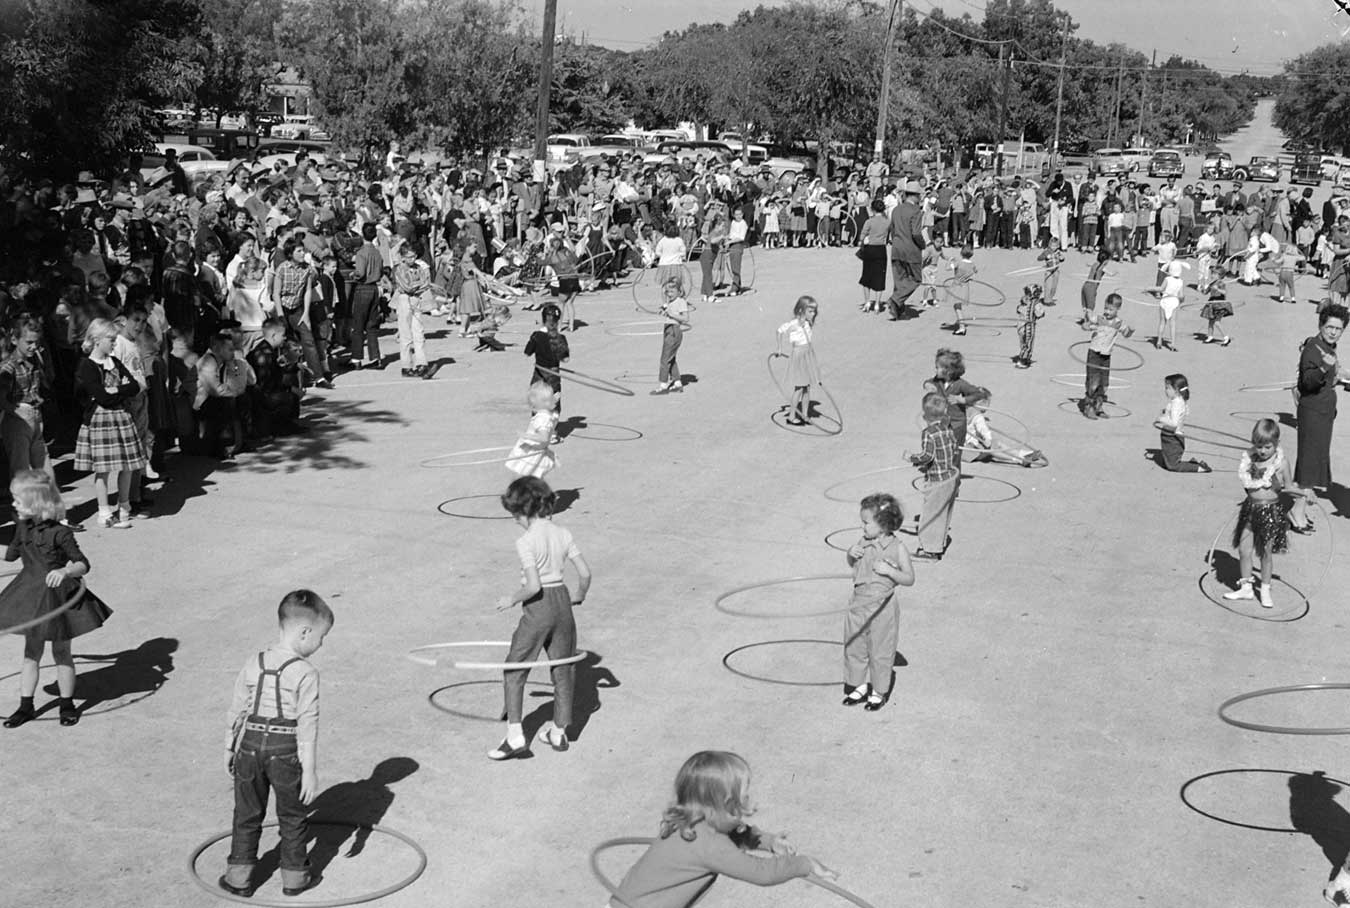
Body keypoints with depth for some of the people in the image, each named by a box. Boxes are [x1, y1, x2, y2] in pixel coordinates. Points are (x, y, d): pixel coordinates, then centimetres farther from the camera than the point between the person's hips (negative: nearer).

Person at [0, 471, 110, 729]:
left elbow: (83, 564, -19)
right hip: (30, 596, 6)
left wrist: (65, 571, -35)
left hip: (58, 596, -6)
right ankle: (26, 706, 22)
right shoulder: (23, 527, -2)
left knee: (61, 653, 8)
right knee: (31, 652, 13)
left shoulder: (60, 533, -21)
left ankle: (67, 705, 23)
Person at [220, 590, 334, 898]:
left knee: (247, 815, 16)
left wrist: (230, 749, 20)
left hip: (250, 746, 4)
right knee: (292, 817, 13)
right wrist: (310, 771, -11)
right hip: (285, 750, -4)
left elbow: (236, 711, 8)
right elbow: (307, 726, -14)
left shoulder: (253, 665, 2)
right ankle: (294, 877, 23)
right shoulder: (306, 673, -13)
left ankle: (238, 877, 21)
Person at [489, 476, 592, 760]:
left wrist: (512, 599, -6)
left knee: (514, 670, 6)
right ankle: (558, 731, 27)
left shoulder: (526, 542, -16)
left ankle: (515, 735, 1)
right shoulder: (562, 534, 2)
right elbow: (585, 573, 2)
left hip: (538, 607, -6)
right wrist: (579, 597, 20)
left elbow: (533, 586, -23)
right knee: (562, 669, 17)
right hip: (562, 601, 6)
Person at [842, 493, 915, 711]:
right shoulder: (863, 543, 1)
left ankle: (879, 692, 24)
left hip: (881, 608, -5)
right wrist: (851, 553, -5)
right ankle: (860, 686, 32)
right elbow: (852, 564, 18)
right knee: (854, 647, 15)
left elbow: (909, 579, -9)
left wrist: (889, 570, -24)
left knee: (880, 651, 7)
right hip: (858, 604, 5)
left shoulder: (897, 549, -13)